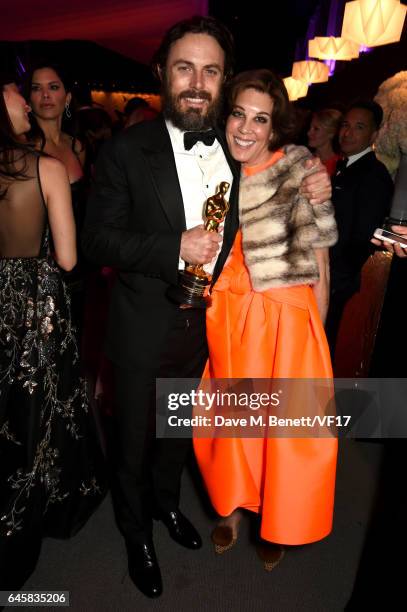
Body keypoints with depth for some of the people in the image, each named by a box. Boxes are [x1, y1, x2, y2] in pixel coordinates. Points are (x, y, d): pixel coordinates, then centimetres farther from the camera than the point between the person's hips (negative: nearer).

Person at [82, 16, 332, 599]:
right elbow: (99, 238, -13)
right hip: (145, 327, -3)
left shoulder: (237, 148, -1)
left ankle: (167, 501, 56)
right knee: (135, 439, 16)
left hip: (204, 325, 4)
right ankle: (137, 533, 45)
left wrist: (308, 194, -11)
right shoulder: (127, 149, -13)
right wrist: (174, 248, -27)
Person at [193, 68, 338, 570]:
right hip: (224, 316, 3)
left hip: (285, 318, -2)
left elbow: (318, 261, -6)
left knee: (292, 430, 5)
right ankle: (231, 505, 42)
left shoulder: (299, 170, -7)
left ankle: (275, 524, 34)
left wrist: (315, 333, -5)